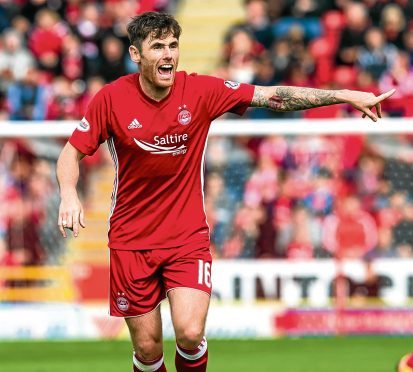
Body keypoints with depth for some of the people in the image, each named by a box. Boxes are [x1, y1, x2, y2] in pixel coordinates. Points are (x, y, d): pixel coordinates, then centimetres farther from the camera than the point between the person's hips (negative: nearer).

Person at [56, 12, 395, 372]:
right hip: (131, 239, 0)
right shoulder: (111, 99, -10)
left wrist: (346, 95, -11)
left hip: (188, 236, 0)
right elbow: (72, 153, -1)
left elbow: (274, 97, -6)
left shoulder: (201, 91, -9)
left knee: (190, 334, -17)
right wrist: (69, 194, -21)